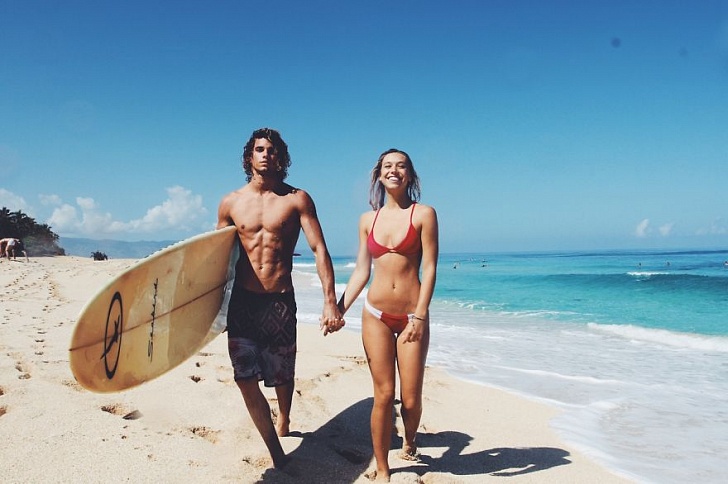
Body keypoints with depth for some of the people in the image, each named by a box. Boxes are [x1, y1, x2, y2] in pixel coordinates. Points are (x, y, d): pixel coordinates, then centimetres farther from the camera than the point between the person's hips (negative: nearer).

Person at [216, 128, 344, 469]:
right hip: (241, 301, 1)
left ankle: (283, 423, 44)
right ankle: (275, 451, 7)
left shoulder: (297, 199, -2)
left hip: (280, 301, -1)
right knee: (245, 379, -6)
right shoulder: (230, 203, 5)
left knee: (282, 376, 14)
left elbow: (319, 250, -7)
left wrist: (330, 301, -16)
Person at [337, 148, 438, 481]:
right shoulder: (368, 219, 8)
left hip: (412, 316, -2)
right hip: (376, 315, 2)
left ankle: (410, 440, 38)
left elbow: (429, 268, -7)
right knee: (383, 395, 2)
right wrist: (339, 309, 2)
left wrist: (419, 316, -14)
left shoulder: (424, 214, -3)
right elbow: (361, 271, 9)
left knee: (411, 398, 4)